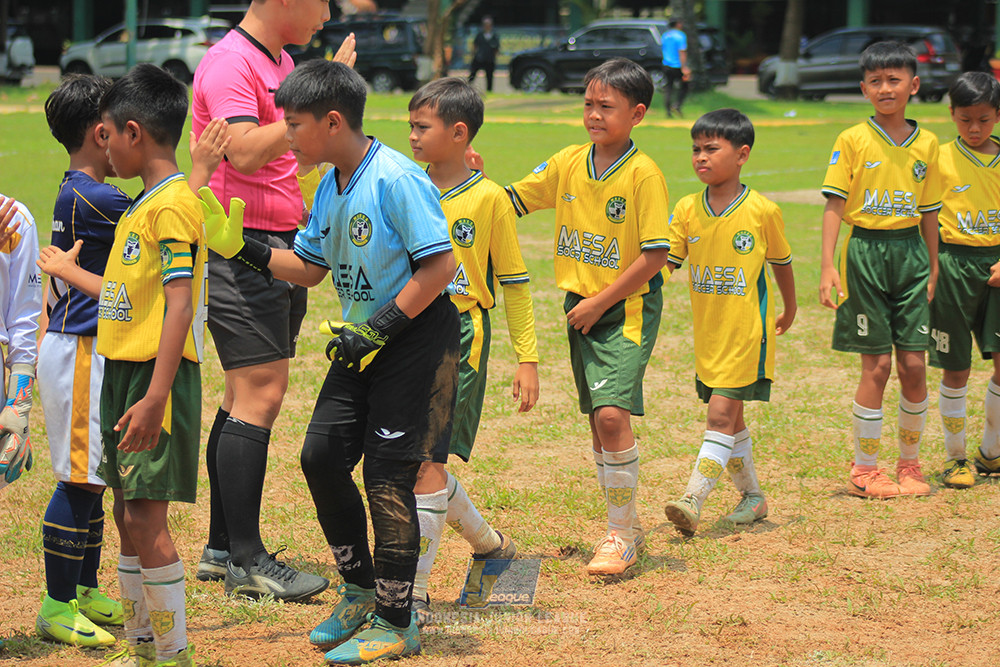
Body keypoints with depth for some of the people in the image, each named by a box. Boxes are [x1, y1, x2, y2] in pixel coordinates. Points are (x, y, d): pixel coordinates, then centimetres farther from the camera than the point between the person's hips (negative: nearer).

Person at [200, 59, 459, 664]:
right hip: (364, 341, 9)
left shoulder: (396, 179, -21)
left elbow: (440, 264, -23)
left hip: (417, 338, -9)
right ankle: (361, 590, 23)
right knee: (322, 455, 6)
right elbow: (309, 268, 17)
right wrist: (240, 247, 4)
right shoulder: (329, 188, 7)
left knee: (387, 477, -6)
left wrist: (379, 329, -23)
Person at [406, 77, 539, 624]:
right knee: (415, 459, 9)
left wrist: (527, 359, -1)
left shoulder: (489, 198, -4)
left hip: (458, 337, -6)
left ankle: (413, 593, -10)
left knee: (426, 456, -13)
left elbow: (514, 283, 0)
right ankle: (489, 545, 31)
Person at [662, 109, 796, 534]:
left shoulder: (762, 211, -8)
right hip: (707, 333, 5)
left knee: (721, 415, -11)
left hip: (747, 331, -5)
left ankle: (693, 501, -17)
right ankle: (752, 496, 28)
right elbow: (663, 261, 0)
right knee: (729, 418, 13)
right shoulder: (687, 209, 2)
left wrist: (789, 312, 20)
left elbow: (781, 264, 7)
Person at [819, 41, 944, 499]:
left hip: (910, 254, 3)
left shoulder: (926, 144, 6)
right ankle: (864, 469, 9)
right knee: (877, 365, -2)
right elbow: (834, 205, -6)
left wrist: (933, 268, 12)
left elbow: (929, 212, 13)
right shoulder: (853, 141, -4)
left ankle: (910, 462, 17)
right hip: (866, 251, -3)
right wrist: (827, 266, -13)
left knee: (914, 364, 1)